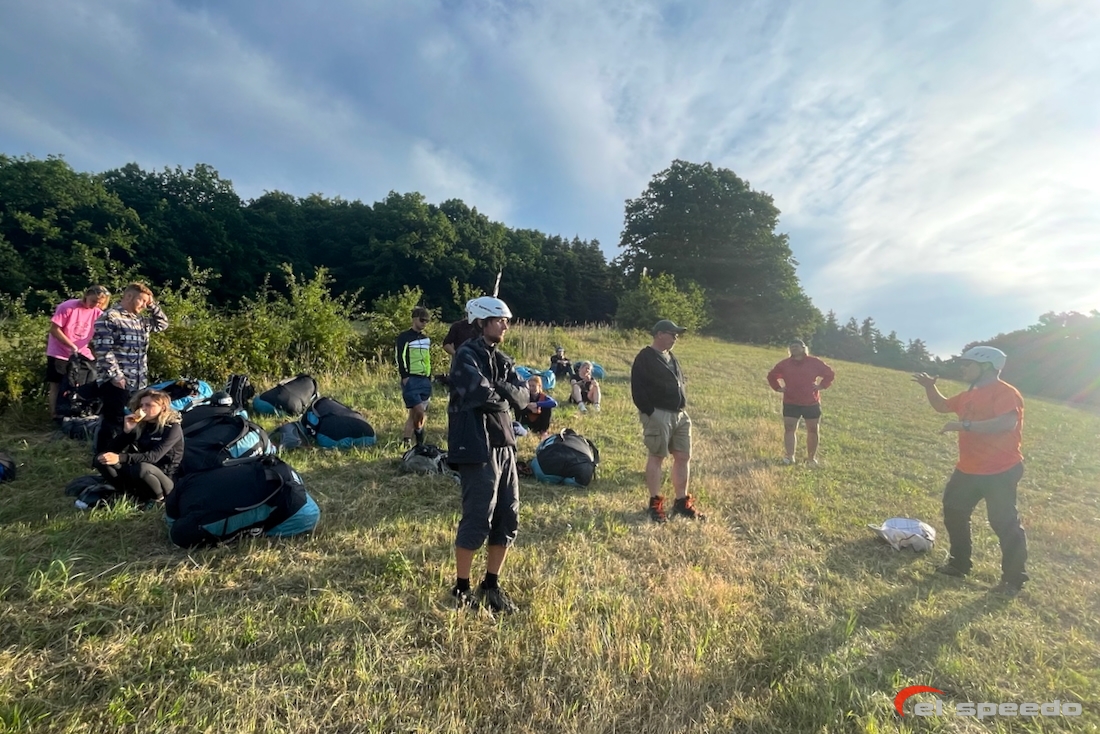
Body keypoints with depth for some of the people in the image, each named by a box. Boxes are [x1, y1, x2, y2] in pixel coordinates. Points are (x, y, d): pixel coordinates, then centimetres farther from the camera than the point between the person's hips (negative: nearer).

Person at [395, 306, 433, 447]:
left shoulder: (426, 339, 19)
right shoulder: (404, 337, -3)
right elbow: (400, 357, -10)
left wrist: (429, 378, 19)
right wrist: (405, 376, -16)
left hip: (425, 380, 7)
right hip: (411, 380, -6)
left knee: (414, 412, 7)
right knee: (419, 411, -16)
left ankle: (407, 441, 14)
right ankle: (419, 434, 6)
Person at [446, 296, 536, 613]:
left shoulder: (503, 360, 15)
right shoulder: (467, 355, -9)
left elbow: (523, 396, 4)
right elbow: (483, 396, -21)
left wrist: (501, 389, -13)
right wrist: (508, 398, -2)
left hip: (504, 446, 8)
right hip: (476, 448, -8)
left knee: (508, 520, 11)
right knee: (477, 521, 0)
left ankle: (491, 586, 27)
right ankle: (461, 589, 20)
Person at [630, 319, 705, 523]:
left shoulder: (671, 357, 18)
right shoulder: (644, 359, -10)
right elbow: (637, 390, -15)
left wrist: (681, 408, 15)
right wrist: (650, 413, -18)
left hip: (679, 414, 9)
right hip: (658, 414, -8)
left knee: (683, 457, 9)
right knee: (657, 457, -1)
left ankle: (681, 502, 20)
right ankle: (655, 504, 10)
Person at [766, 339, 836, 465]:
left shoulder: (814, 362, -1)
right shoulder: (785, 364, 3)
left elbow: (830, 374, 8)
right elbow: (772, 376, 16)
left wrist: (821, 386, -3)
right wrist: (778, 388, 4)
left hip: (811, 403, 0)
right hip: (791, 403, 0)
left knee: (813, 430, 6)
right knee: (789, 428, -7)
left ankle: (811, 458, 18)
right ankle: (790, 456, -2)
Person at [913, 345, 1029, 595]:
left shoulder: (1005, 392, -17)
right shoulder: (970, 395, 12)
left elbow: (1008, 423, -32)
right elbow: (943, 406, 25)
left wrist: (965, 425, -33)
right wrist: (930, 387, 10)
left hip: (1000, 472, -9)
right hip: (968, 469, 10)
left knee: (1004, 523, -1)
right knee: (954, 512, 15)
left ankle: (1014, 579, 15)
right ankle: (959, 563, 29)